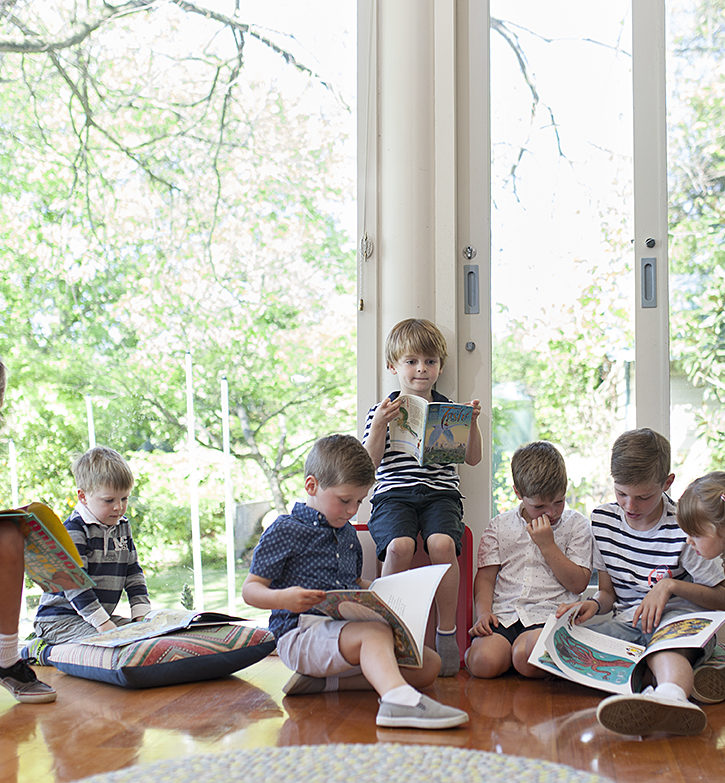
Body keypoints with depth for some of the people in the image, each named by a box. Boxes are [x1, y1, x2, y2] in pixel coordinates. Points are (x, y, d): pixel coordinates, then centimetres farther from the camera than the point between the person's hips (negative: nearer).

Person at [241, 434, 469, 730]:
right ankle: (398, 699, -63)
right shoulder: (285, 531, -2)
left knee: (429, 664, -8)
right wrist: (282, 598, -25)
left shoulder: (348, 534, 21)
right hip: (301, 634, -8)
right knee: (377, 631, -34)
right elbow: (250, 589, -4)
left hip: (346, 631, 8)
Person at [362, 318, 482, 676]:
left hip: (440, 494, 1)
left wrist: (472, 422, -2)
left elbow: (473, 458, 12)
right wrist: (379, 425, -11)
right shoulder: (382, 411, 11)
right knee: (400, 546, -33)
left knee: (442, 543, -31)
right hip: (393, 495, -1)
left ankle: (447, 632, -16)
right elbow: (369, 463, 2)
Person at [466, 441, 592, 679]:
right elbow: (485, 577, 11)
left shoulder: (577, 525, 9)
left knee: (527, 659, -33)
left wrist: (547, 545, -6)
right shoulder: (500, 526, 14)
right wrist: (483, 612, -7)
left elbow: (578, 584, 2)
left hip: (550, 615, -2)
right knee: (484, 662, -28)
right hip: (503, 614, 2)